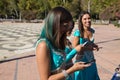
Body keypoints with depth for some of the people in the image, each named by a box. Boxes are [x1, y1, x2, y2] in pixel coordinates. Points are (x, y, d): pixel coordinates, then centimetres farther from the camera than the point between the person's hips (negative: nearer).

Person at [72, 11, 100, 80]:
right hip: (81, 60, -5)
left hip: (91, 60, 6)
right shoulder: (78, 32, -17)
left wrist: (94, 45, -2)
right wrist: (88, 48, -19)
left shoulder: (92, 31, 0)